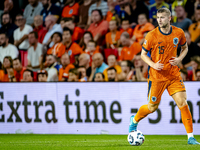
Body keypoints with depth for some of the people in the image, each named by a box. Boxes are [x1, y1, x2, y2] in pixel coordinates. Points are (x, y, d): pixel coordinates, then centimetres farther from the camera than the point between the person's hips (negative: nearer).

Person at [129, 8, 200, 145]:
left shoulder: (179, 33, -1)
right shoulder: (152, 35, -9)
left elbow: (185, 47, 16)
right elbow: (143, 54, 1)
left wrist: (179, 59, -4)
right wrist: (153, 64, -17)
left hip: (174, 75, 2)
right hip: (157, 76, -2)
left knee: (183, 103, -10)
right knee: (152, 107, 7)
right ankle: (134, 120, 38)